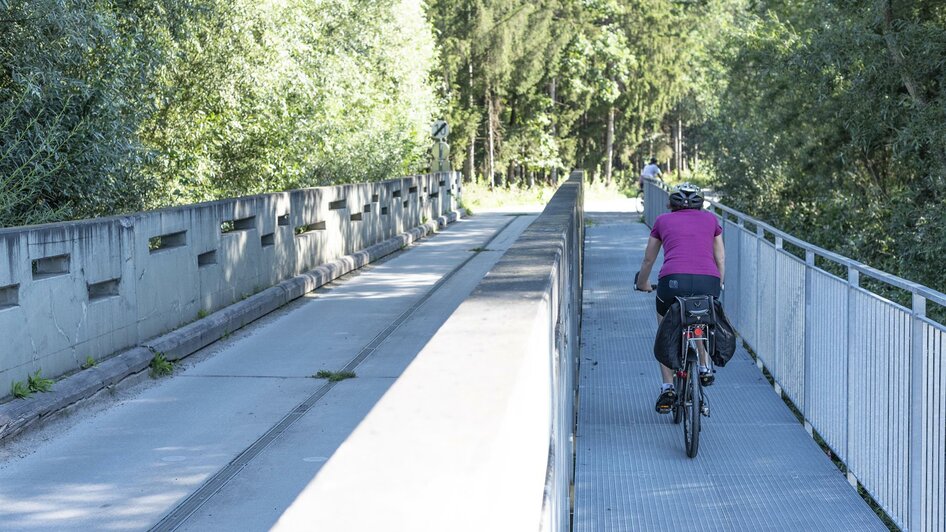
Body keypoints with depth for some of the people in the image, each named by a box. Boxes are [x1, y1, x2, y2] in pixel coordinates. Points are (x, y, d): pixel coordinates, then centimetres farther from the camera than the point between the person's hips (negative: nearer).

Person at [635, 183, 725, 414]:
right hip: (708, 282, 2)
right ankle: (705, 368, 30)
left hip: (673, 281, -2)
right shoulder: (710, 219, 24)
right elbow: (720, 259, 31)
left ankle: (667, 388, 16)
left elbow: (648, 260, 33)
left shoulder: (663, 220, 23)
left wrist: (642, 283, 52)